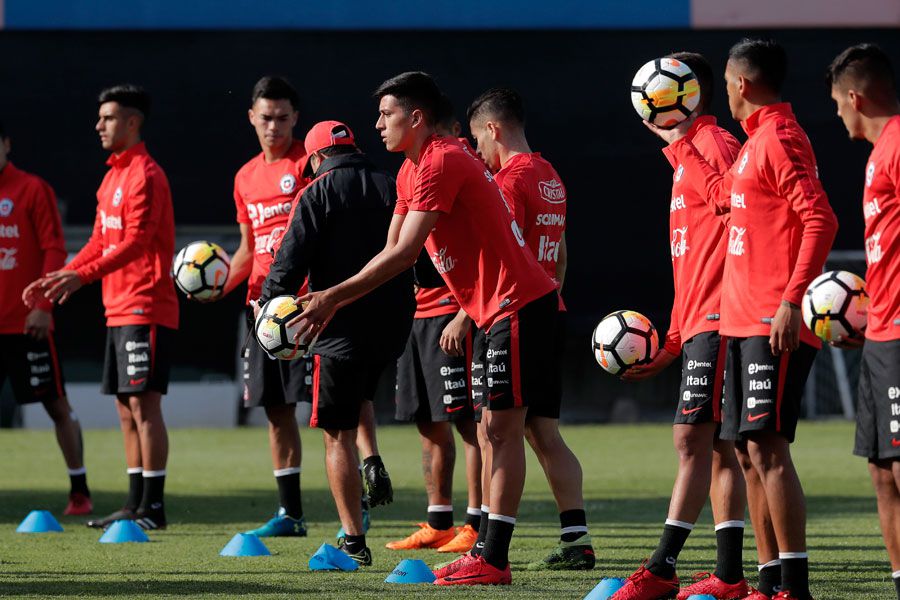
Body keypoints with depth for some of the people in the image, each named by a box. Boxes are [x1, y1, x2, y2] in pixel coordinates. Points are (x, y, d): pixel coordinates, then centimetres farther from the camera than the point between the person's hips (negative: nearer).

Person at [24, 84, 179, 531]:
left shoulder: (145, 175, -12)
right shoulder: (113, 176, 18)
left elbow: (136, 242, -21)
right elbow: (100, 241, 23)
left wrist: (82, 276, -29)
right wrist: (60, 277, 14)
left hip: (146, 310, -10)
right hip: (119, 310, 10)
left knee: (143, 404, -10)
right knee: (127, 408, 10)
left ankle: (153, 506, -9)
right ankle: (135, 504, 14)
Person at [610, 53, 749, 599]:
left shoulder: (716, 147, -7)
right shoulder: (687, 157, 23)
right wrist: (670, 348, 24)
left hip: (716, 322, -10)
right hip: (699, 326, 10)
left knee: (694, 438, -11)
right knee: (718, 446, 8)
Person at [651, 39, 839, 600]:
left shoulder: (780, 140, -12)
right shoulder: (758, 142, 18)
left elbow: (820, 220, -22)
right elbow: (724, 192, 38)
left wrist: (792, 301, -27)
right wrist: (680, 144, 46)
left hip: (776, 327, -10)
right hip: (743, 322, 10)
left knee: (767, 446, -14)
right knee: (749, 452, 10)